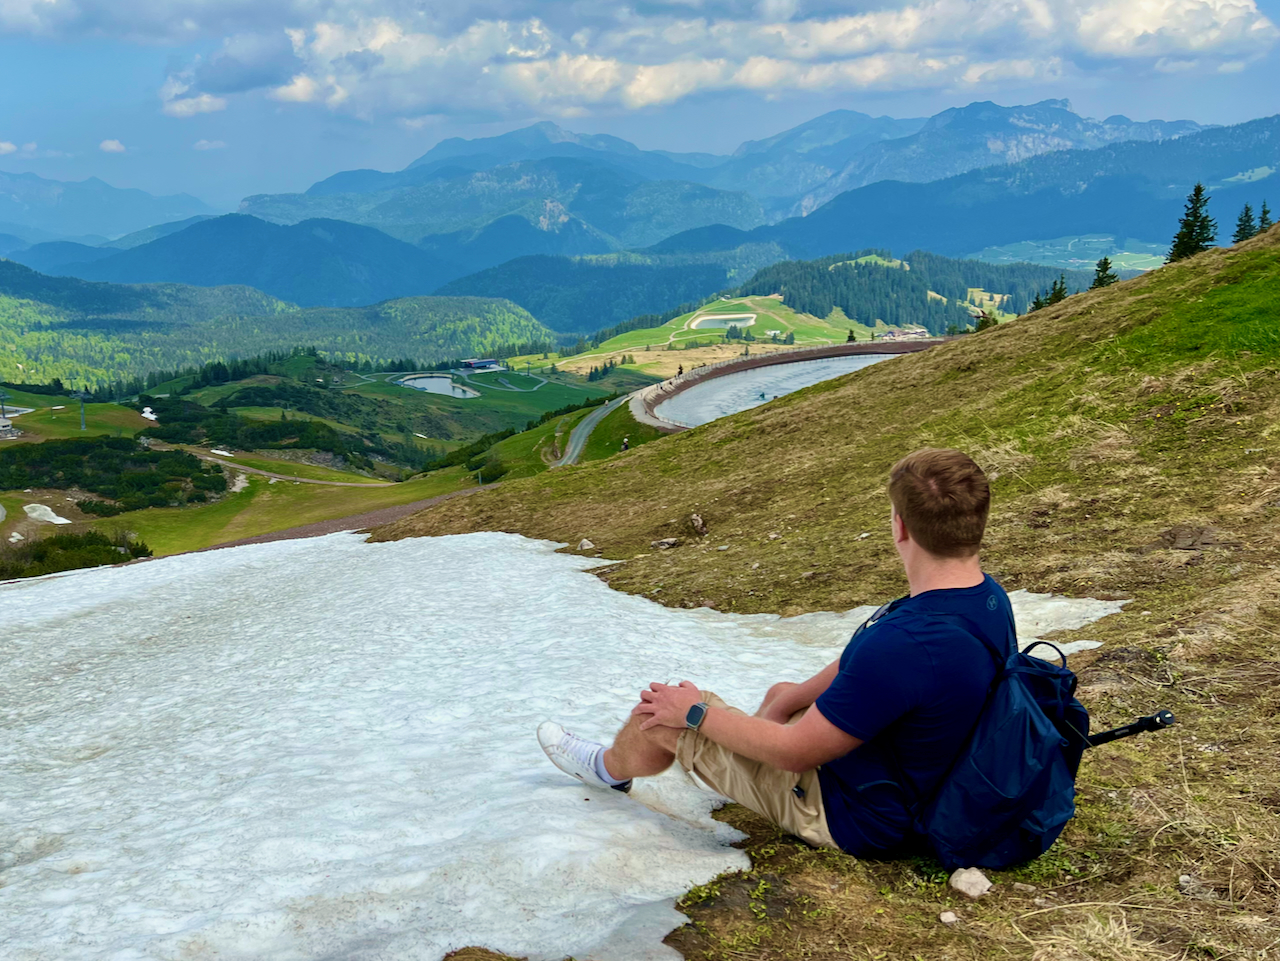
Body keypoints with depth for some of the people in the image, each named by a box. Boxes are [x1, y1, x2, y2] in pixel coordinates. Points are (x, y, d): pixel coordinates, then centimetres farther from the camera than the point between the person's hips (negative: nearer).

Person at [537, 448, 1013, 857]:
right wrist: (790, 699, 5)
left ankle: (610, 767, 41)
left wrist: (696, 713, -11)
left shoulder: (906, 643, -39)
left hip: (857, 819, -8)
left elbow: (795, 751, -26)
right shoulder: (989, 596, -8)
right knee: (781, 692, 31)